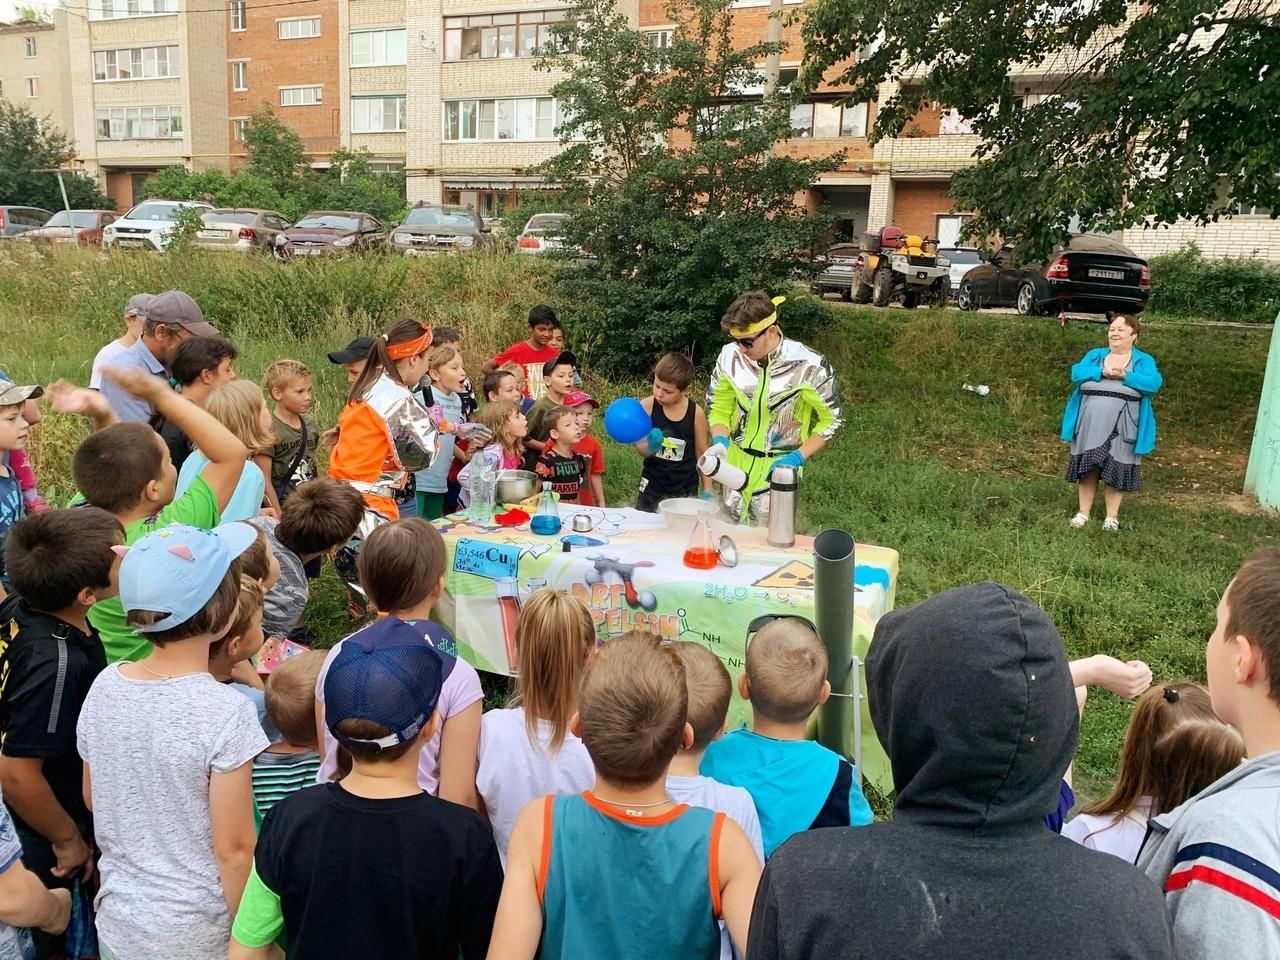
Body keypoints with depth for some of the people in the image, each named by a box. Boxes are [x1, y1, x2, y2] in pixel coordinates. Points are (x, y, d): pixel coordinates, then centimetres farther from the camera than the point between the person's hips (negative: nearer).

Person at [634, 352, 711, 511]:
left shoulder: (696, 413, -10)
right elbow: (640, 449, -4)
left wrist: (708, 490, 1)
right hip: (652, 486, 1)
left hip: (685, 490, -1)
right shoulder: (647, 406, -10)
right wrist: (650, 447, -28)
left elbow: (702, 453, 1)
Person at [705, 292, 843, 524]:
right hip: (735, 464, 3)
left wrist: (798, 457, -14)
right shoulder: (730, 356, -10)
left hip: (779, 469, -3)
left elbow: (831, 419, -5)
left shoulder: (808, 365, -18)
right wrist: (719, 442, -12)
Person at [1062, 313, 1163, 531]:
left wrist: (1125, 376, -19)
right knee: (1088, 466, 5)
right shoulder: (1094, 355, 14)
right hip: (1091, 423, 2)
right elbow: (1076, 373, -2)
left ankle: (1112, 516, 11)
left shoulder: (1144, 360, 6)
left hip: (1122, 425, -2)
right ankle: (1083, 512, 14)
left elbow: (1154, 383, -10)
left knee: (1117, 469, 2)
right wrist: (1102, 373, -16)